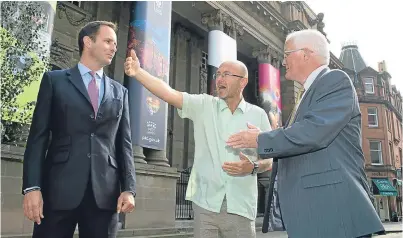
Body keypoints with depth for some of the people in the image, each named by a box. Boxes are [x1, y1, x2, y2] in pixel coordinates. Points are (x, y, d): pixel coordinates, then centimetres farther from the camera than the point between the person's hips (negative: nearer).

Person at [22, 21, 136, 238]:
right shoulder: (55, 80, 8)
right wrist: (32, 187, -7)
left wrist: (129, 188, 0)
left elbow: (124, 144, 10)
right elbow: (38, 137, 2)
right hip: (59, 189, -2)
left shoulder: (120, 92, 15)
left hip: (105, 192, 3)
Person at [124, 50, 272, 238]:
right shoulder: (203, 105, 3)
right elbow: (169, 94, -12)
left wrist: (253, 167, -15)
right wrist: (138, 72, -23)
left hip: (240, 207, 0)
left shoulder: (258, 115, 3)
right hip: (206, 203, 0)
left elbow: (268, 160, 6)